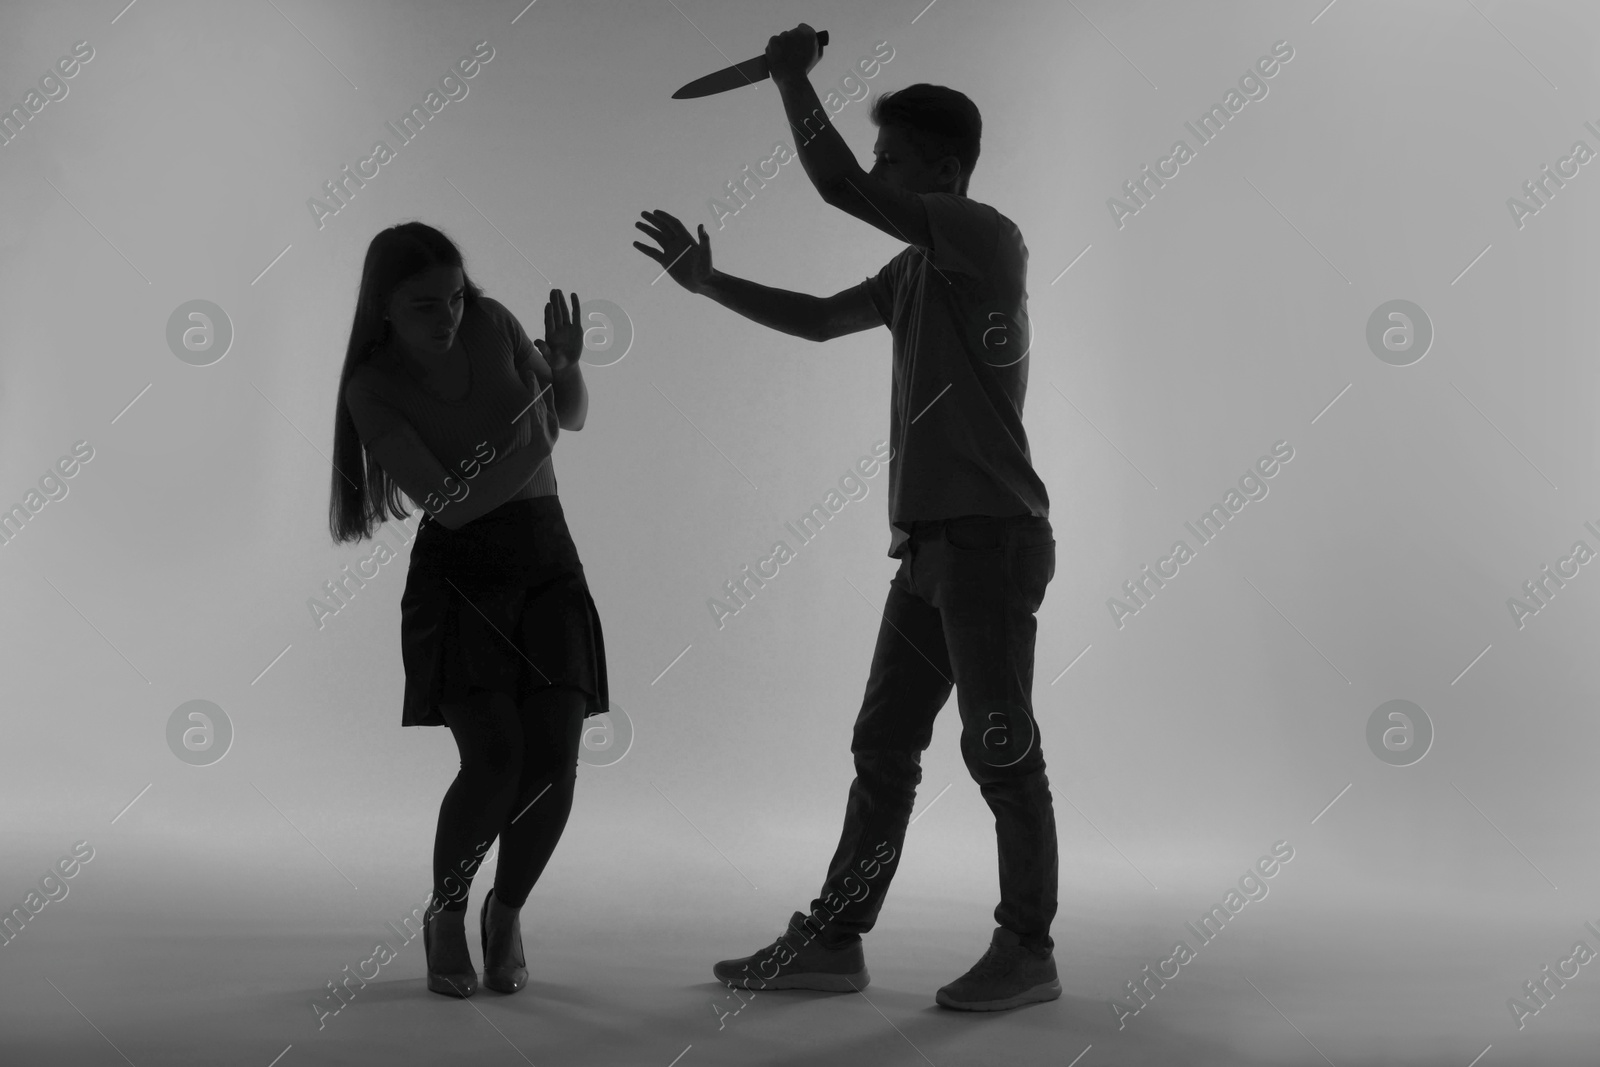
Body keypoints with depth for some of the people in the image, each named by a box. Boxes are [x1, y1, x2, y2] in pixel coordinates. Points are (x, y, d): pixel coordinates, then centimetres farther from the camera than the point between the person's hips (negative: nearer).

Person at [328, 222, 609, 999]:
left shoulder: (493, 324, 0)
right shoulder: (374, 387, -8)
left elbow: (573, 418, 14)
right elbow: (450, 504, -16)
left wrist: (567, 365, -6)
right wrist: (533, 442, -20)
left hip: (546, 560, 3)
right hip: (458, 572, -3)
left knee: (553, 756, -14)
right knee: (494, 757, -21)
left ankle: (507, 911, 13)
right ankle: (446, 914, 7)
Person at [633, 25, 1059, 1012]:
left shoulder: (987, 237, -7)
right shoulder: (919, 268, 18)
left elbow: (839, 187, -15)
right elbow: (818, 318, 25)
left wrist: (793, 75, -2)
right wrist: (706, 281, 19)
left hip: (991, 536, -9)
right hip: (934, 541, 9)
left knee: (1000, 748, -3)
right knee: (883, 744, 9)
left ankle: (1028, 951, 7)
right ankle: (834, 939, 16)